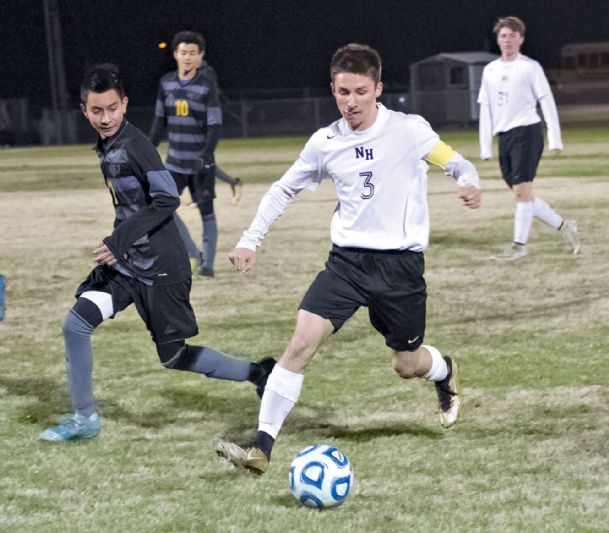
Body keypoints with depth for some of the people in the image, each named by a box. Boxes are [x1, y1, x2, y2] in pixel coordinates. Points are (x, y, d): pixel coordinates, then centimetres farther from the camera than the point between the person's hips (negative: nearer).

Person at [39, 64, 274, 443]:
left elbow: (168, 199, -23)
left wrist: (119, 241, -23)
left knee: (174, 356, -1)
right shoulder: (106, 147, 10)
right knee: (76, 325, -5)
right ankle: (84, 418, 5)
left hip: (159, 267, -8)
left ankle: (257, 374, 16)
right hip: (124, 263, 8)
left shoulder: (135, 145, -16)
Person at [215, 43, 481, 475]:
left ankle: (446, 372, 49)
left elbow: (458, 165, -2)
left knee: (408, 365, 9)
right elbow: (284, 190, 16)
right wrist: (251, 240, 8)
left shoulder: (410, 130, -7)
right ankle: (262, 447, -16)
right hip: (348, 258, 2)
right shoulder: (325, 143, 3)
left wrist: (469, 185, -26)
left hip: (401, 262, -2)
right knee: (301, 343, -15)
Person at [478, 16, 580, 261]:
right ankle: (564, 226, 19)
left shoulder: (530, 67, -1)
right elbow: (485, 109, 16)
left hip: (526, 132, -6)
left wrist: (555, 139, -8)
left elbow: (547, 102, -2)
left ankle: (519, 245, -7)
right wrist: (485, 146, 12)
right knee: (521, 194, 5)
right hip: (504, 137, 6)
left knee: (522, 189, -13)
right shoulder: (490, 70, 14)